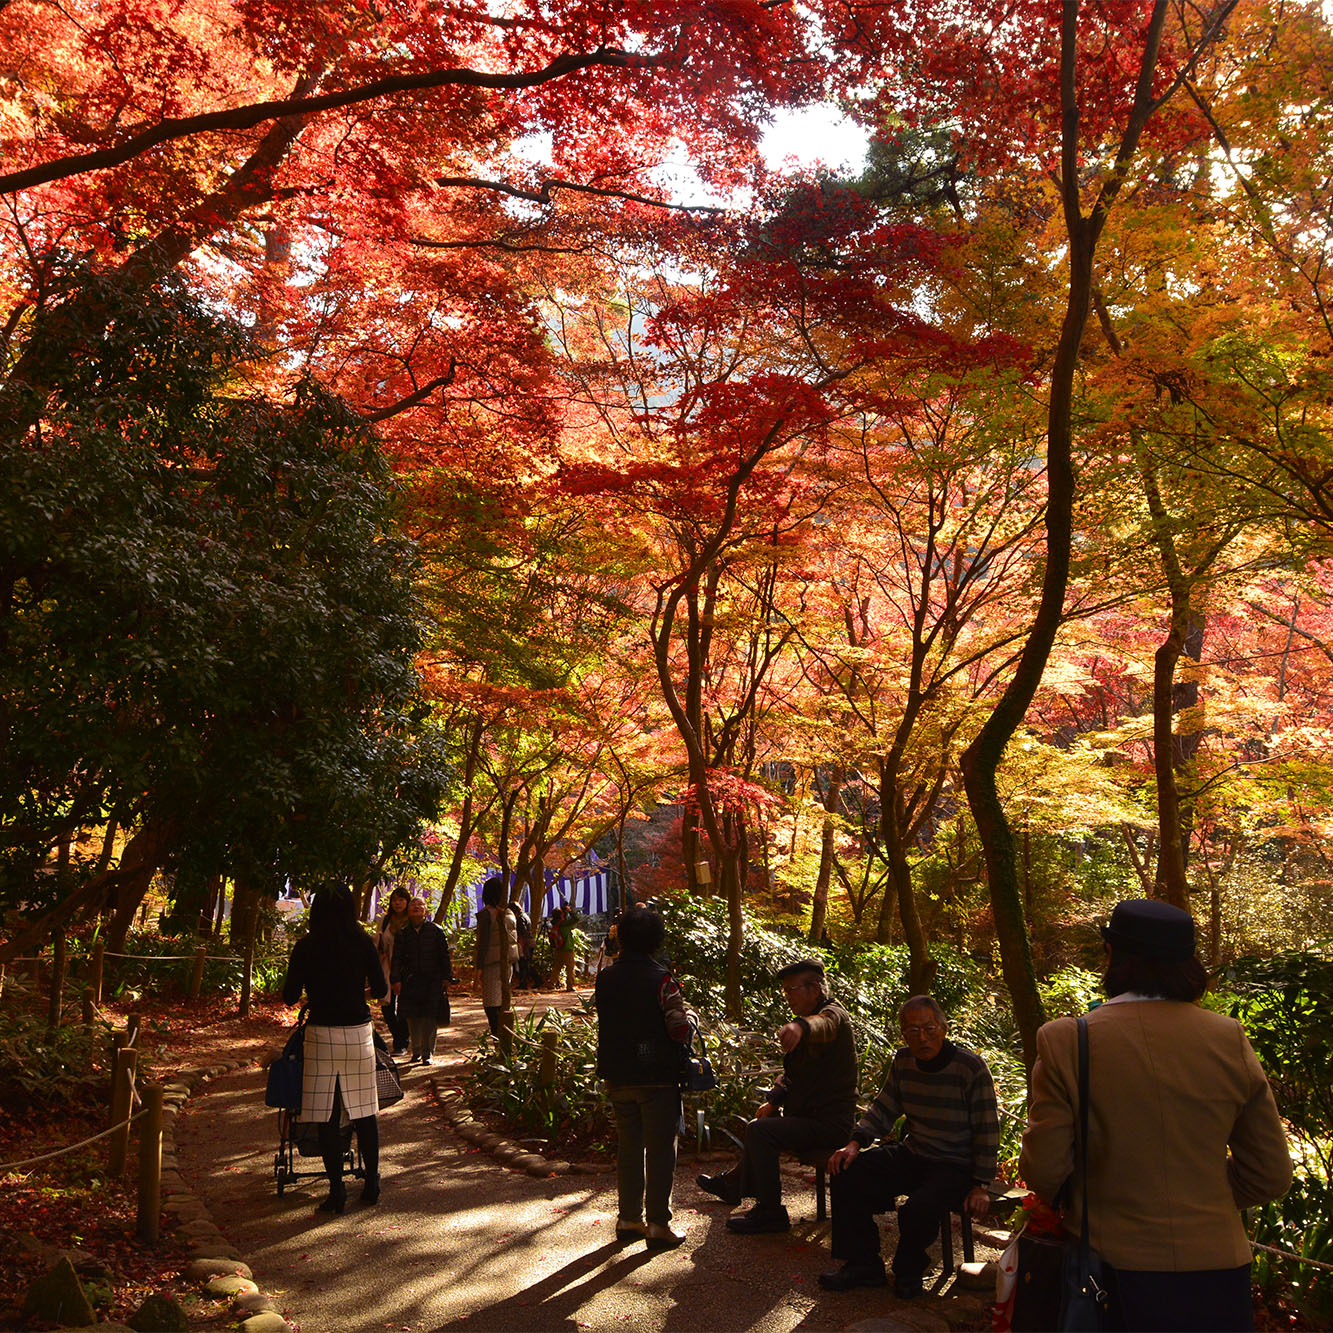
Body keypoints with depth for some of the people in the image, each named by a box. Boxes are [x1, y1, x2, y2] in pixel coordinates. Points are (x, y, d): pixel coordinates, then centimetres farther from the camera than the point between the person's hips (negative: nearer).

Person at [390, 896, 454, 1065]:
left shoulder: (436, 931, 5)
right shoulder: (403, 934, 8)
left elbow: (445, 956, 6)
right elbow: (397, 958, 8)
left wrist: (446, 977, 2)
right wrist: (396, 979, -1)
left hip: (432, 981, -1)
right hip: (410, 982, 2)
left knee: (430, 1018, -3)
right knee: (413, 1018, 4)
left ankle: (427, 1053, 5)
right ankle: (416, 1051, 18)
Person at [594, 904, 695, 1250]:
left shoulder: (605, 978, 1)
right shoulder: (660, 979, -15)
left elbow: (607, 1021, 11)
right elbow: (679, 1028, -18)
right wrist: (690, 1015, 1)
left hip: (618, 1076, 5)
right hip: (657, 1077, -5)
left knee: (628, 1146, 15)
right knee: (660, 1149, 5)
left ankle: (628, 1219, 22)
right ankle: (657, 1224, 8)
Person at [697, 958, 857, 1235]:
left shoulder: (833, 1013, -19)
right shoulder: (808, 1019, 15)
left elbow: (822, 1025, -47)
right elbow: (792, 1071, 21)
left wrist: (800, 1026, -68)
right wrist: (774, 1100, 6)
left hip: (830, 1123, -11)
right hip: (810, 1114, 11)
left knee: (760, 1131, -25)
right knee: (762, 1122, 29)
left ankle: (770, 1212, -14)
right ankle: (733, 1184, 50)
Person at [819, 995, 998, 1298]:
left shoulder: (970, 1067, -16)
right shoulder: (903, 1061, 1)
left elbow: (987, 1131, -12)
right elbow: (883, 1110, 9)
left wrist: (981, 1185, -15)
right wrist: (855, 1142, -6)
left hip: (956, 1166, -6)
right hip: (911, 1156, 6)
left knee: (919, 1208, -32)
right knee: (846, 1174, -9)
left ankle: (908, 1272, 2)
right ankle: (863, 1265, 5)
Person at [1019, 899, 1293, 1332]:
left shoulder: (1065, 1042, -15)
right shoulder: (1231, 1040, -5)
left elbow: (1042, 1171, -11)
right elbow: (1270, 1175, 2)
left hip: (1113, 1269, -2)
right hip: (1216, 1270, 3)